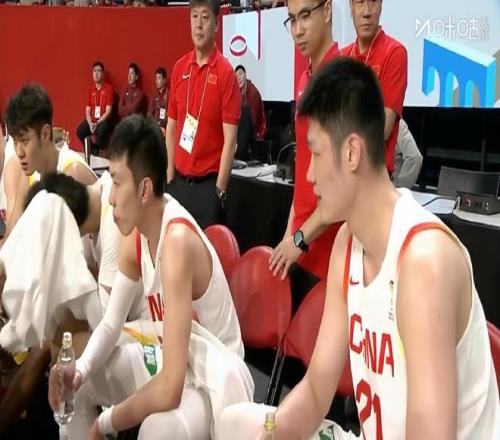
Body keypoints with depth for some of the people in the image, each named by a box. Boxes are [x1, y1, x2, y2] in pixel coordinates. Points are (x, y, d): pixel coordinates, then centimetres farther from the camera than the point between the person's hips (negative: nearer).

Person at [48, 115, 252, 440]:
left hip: (214, 380, -9)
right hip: (168, 361, 9)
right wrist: (80, 368, -16)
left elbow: (169, 389, -35)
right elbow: (111, 324, 4)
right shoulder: (137, 232, -6)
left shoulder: (178, 242, -31)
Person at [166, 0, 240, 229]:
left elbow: (230, 139, -12)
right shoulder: (179, 68, 7)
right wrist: (169, 178, 6)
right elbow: (171, 128, 12)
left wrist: (219, 190, -14)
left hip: (208, 184, -5)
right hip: (179, 181, 5)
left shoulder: (225, 72, -9)